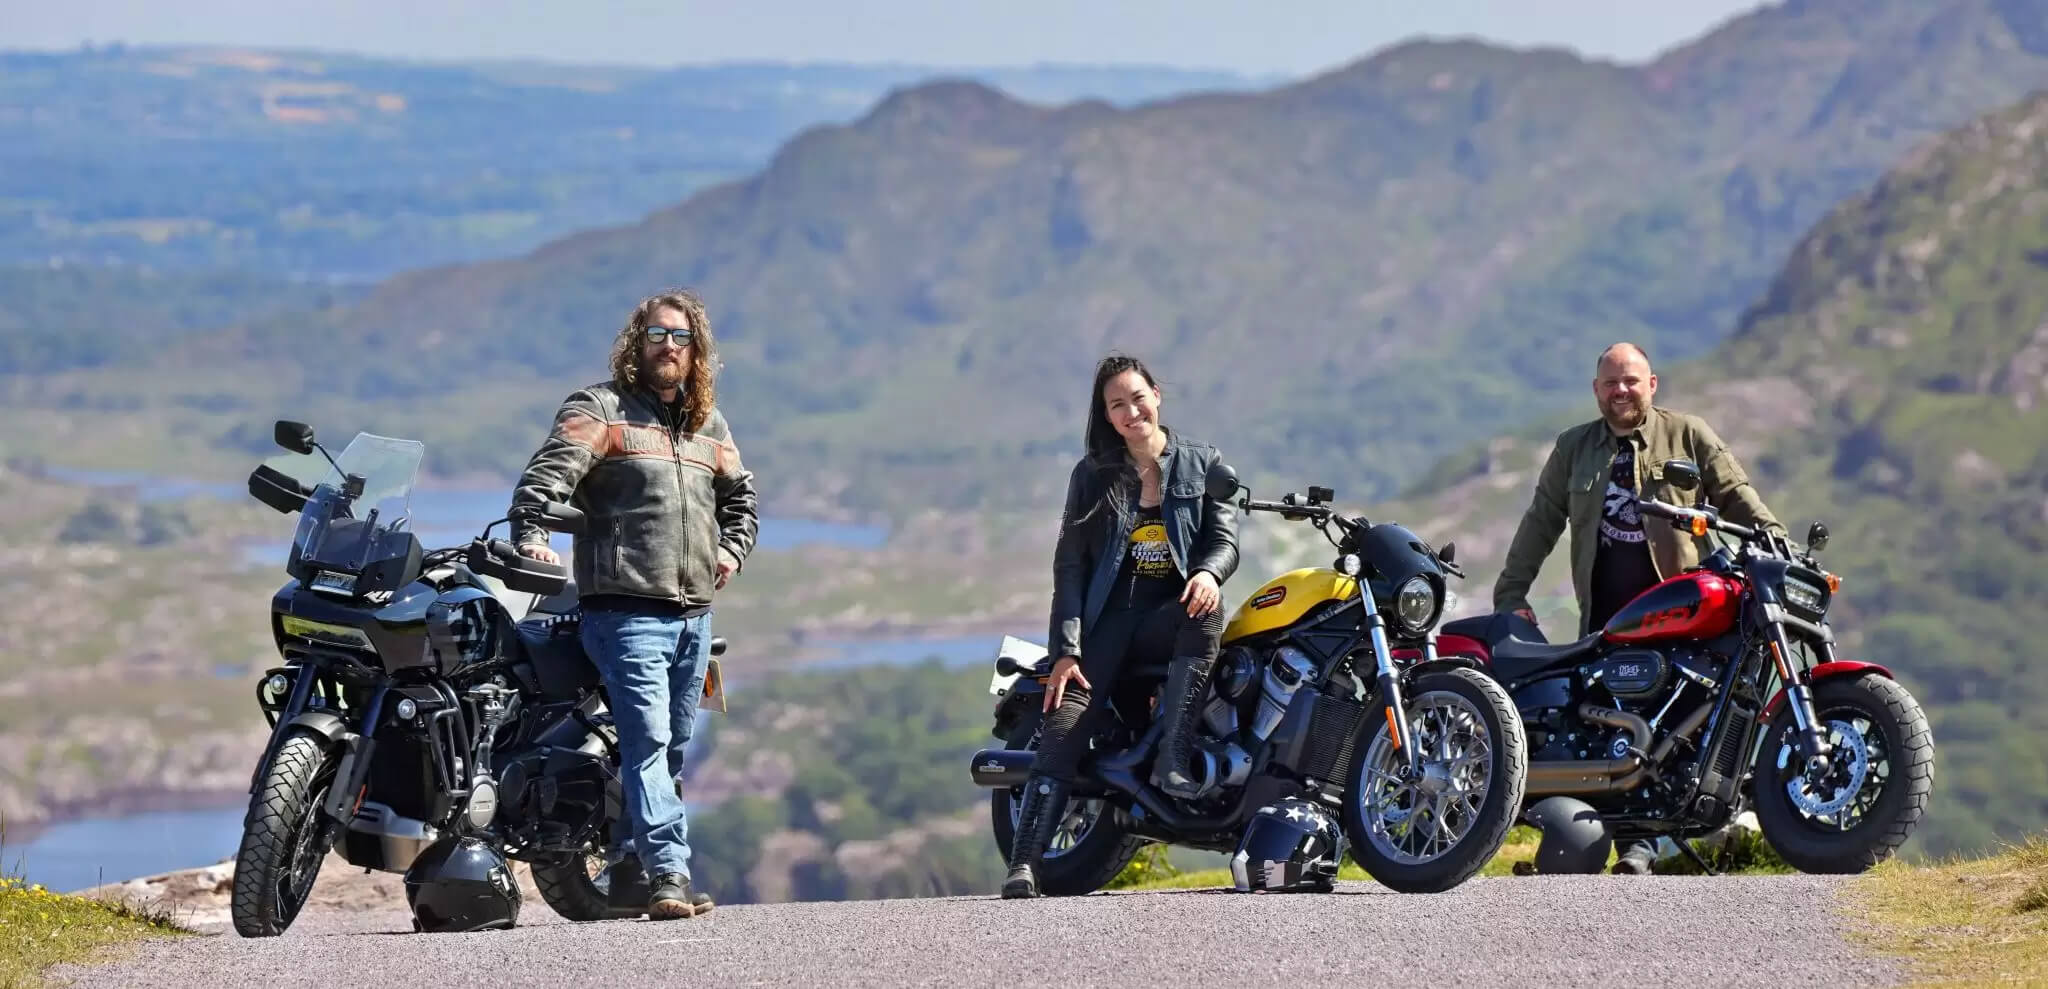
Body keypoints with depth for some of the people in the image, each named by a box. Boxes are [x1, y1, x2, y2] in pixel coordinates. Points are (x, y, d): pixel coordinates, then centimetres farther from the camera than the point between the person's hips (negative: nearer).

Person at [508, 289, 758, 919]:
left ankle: (630, 875, 18)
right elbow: (548, 472, -14)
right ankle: (670, 874, -25)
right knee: (648, 739, -17)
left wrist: (732, 548, 17)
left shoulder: (709, 425, 19)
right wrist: (531, 535, -30)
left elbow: (740, 498, 35)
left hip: (694, 615, 7)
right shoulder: (601, 409, 0)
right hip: (626, 610, -7)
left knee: (670, 750, 10)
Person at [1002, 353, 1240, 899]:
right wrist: (1066, 650, -7)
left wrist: (1209, 572, -22)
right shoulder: (1092, 475, 10)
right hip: (1108, 619, 0)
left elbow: (1224, 537, 5)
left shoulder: (1201, 463, 11)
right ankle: (1023, 864, -30)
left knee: (1208, 615, -37)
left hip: (1172, 614, 0)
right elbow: (1069, 566, 6)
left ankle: (1172, 761, -36)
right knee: (1064, 728, -21)